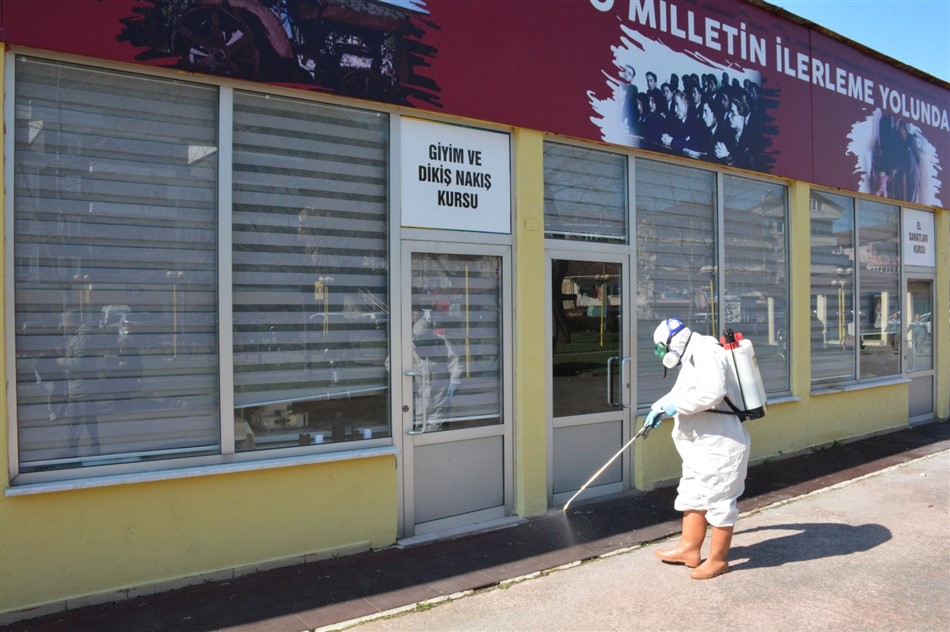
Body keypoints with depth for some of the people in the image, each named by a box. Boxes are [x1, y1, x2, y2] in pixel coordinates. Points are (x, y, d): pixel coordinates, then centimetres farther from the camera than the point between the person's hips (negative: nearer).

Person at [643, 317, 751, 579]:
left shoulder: (705, 352, -17)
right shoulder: (692, 359, 18)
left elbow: (712, 391, -32)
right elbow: (680, 392, 32)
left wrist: (677, 405, -21)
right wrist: (658, 407, 22)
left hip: (720, 445, -11)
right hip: (701, 445, 11)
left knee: (718, 501, 2)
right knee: (692, 495, 16)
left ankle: (718, 559, 14)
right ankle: (689, 549, 27)